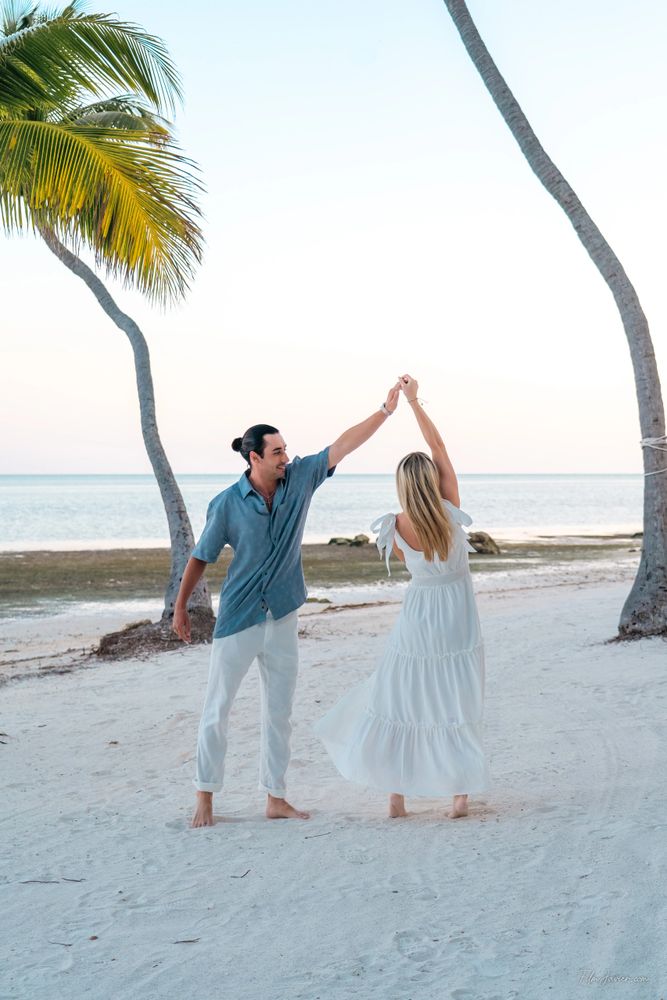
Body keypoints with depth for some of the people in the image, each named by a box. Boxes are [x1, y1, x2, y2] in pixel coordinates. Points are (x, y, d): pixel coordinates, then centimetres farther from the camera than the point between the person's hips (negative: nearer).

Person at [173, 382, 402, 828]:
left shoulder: (299, 479, -3)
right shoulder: (227, 503, -11)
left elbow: (342, 445, -6)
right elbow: (202, 557, -2)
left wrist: (387, 409, -11)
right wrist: (180, 606, 4)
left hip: (282, 618, 4)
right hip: (238, 620, -4)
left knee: (280, 712, 10)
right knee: (218, 708, 3)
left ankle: (276, 799, 20)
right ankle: (205, 798, 14)